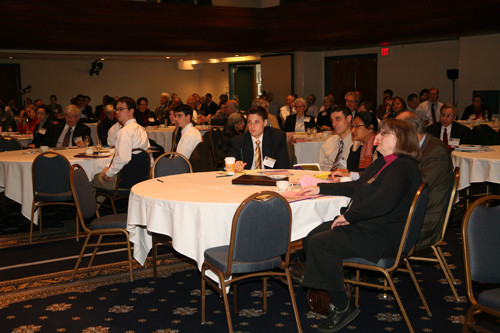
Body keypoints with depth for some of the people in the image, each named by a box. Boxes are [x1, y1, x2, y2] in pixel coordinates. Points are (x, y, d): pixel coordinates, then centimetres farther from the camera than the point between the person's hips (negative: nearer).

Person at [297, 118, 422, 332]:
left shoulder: (402, 167, -17)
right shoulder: (383, 163, 18)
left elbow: (384, 200, -35)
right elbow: (357, 187, 27)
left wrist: (349, 215, -25)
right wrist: (320, 188, 19)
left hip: (383, 236, -11)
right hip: (362, 226, 11)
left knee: (320, 244, -25)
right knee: (310, 236, -1)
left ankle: (342, 308, -11)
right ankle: (325, 296, 9)